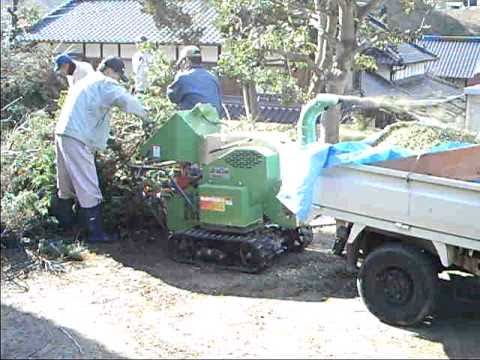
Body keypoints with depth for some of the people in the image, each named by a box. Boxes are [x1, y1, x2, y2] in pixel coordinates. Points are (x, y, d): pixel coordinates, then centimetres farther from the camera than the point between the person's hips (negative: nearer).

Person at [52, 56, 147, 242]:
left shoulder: (85, 81, 26)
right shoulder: (104, 83, -4)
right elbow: (126, 100, -16)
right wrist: (143, 113, -1)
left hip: (63, 133, 10)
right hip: (78, 138, -10)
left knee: (67, 184, 21)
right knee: (88, 187, -8)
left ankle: (64, 221, 34)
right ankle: (95, 232, -7)